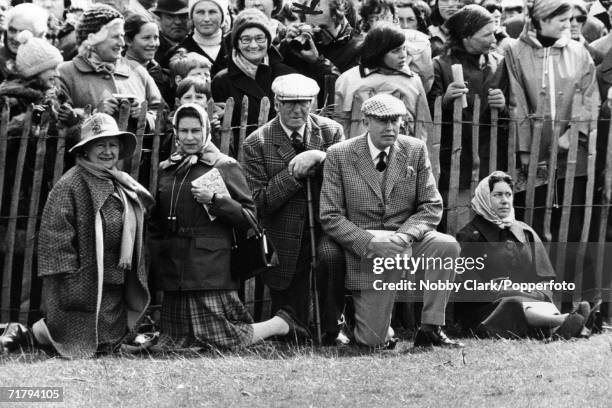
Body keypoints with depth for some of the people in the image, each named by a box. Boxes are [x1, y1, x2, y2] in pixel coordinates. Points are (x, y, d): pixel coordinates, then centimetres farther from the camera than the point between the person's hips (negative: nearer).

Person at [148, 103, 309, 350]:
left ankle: (282, 324, 14)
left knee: (223, 340, -10)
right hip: (173, 271, 6)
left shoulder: (225, 166, 0)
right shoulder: (165, 169, 14)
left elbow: (250, 216, -4)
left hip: (211, 269, -6)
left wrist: (214, 199, -16)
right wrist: (155, 261, 11)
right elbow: (155, 221, 23)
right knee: (174, 339, 5)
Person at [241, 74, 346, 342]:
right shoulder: (257, 143, -5)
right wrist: (295, 172, -18)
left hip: (326, 227, 0)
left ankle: (330, 330, -18)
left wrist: (319, 158, -22)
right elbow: (259, 202, -9)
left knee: (331, 255, -35)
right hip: (285, 242, 0)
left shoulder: (331, 132, 2)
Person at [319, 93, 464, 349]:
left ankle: (430, 329, -17)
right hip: (362, 249, -3)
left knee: (447, 246, -30)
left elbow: (432, 206, 1)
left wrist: (405, 234, -19)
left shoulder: (415, 150, 2)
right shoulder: (339, 155, -5)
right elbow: (330, 218, -7)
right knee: (374, 341, -13)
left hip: (406, 241, 3)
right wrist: (369, 242, -23)